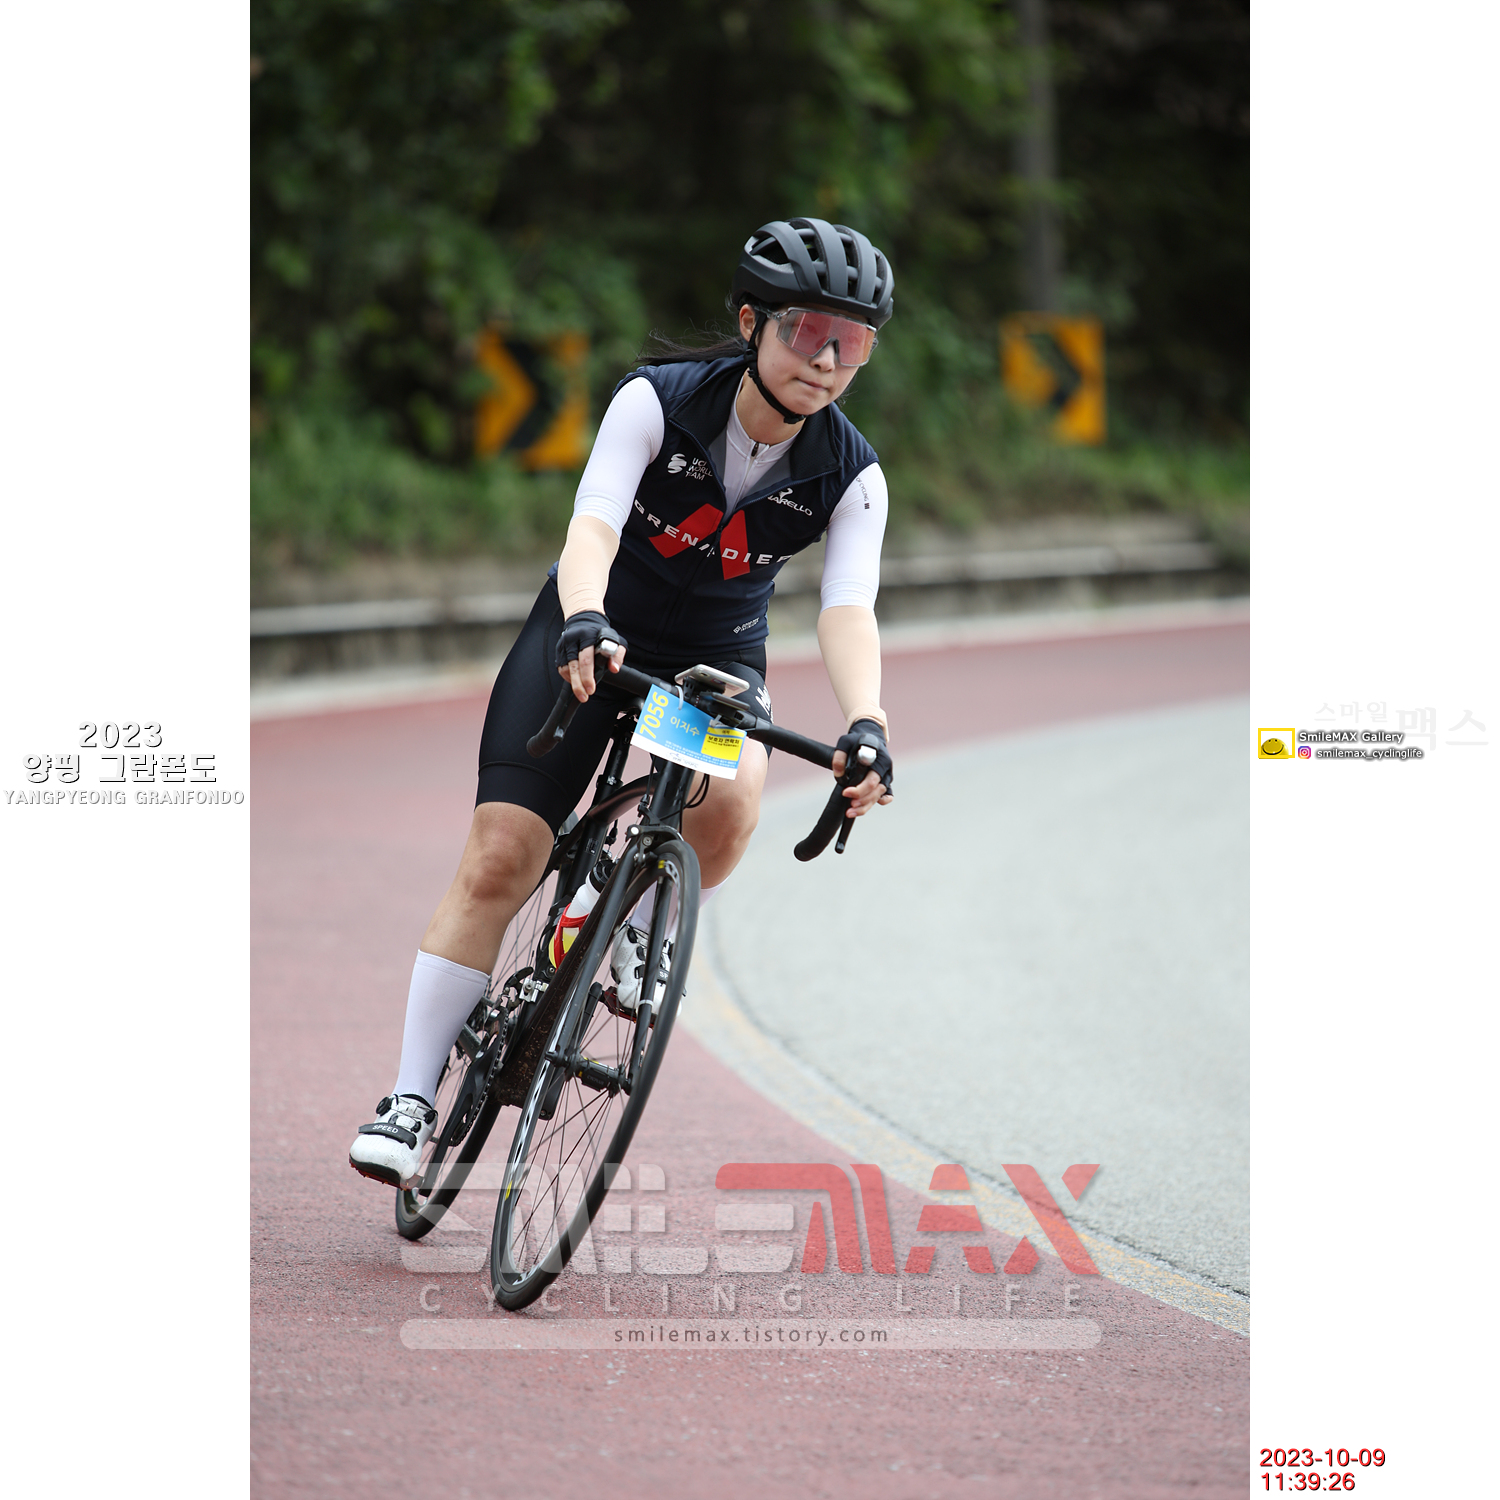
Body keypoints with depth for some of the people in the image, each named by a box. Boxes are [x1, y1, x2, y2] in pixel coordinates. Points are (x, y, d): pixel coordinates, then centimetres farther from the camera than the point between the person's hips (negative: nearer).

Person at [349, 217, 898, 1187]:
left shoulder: (851, 477, -16)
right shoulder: (657, 403, -21)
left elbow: (848, 608, -28)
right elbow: (593, 524, -34)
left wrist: (865, 722, -48)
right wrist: (584, 620, -55)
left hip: (717, 657, 1)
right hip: (594, 638, -1)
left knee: (730, 797, -33)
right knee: (498, 862, -12)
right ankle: (413, 1097, -3)